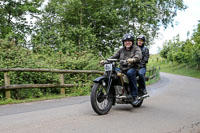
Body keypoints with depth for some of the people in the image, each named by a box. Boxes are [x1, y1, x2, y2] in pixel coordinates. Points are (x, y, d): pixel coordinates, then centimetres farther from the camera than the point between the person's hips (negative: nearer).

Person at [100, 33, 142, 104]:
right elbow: (114, 56, 12)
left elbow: (138, 55, -16)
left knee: (130, 73, -38)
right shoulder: (121, 50, 20)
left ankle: (135, 96, -30)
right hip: (122, 69, 5)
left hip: (132, 68, -5)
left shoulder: (136, 48, 5)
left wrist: (133, 59, -39)